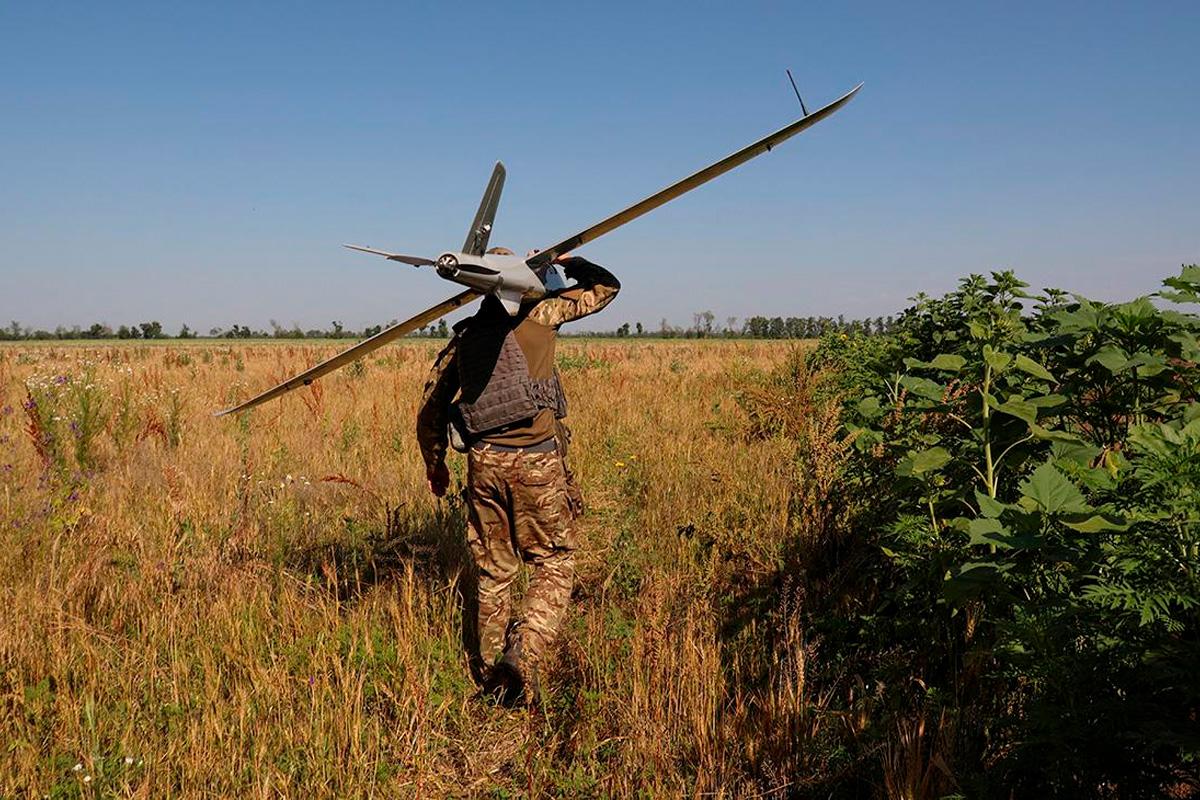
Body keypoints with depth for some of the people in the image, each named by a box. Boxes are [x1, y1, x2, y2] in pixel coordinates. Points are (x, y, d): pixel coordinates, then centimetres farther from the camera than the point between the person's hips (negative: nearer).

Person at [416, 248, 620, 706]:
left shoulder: (464, 336, 14)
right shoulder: (538, 316, 3)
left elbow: (430, 406, 18)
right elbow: (605, 286, 14)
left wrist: (434, 462, 30)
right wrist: (562, 261, 26)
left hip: (484, 461, 4)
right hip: (536, 459, -4)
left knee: (493, 572, 14)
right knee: (554, 564, 8)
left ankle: (492, 676, 22)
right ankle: (524, 650, -11)